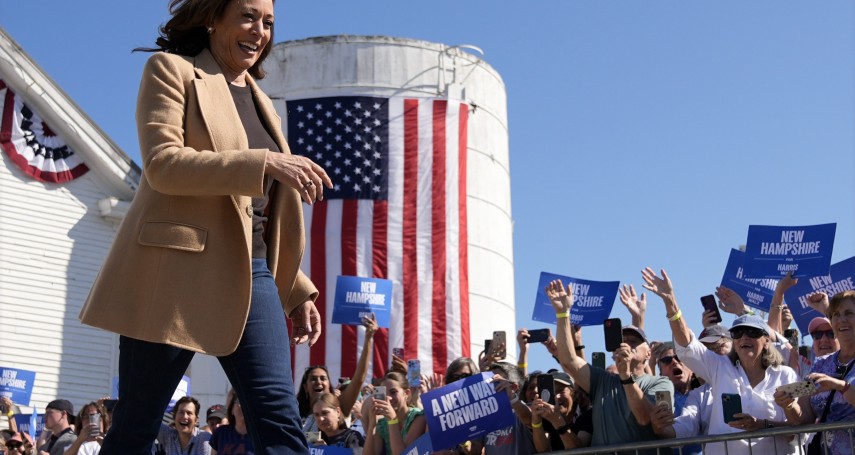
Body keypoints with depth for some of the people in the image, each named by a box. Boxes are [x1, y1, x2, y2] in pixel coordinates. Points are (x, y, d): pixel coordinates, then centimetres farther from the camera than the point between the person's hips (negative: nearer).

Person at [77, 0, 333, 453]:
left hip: (251, 274, 6)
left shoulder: (257, 99, 22)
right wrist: (264, 163, -21)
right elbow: (161, 163, -13)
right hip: (179, 271, -6)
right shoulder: (171, 70, 3)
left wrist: (296, 290, 15)